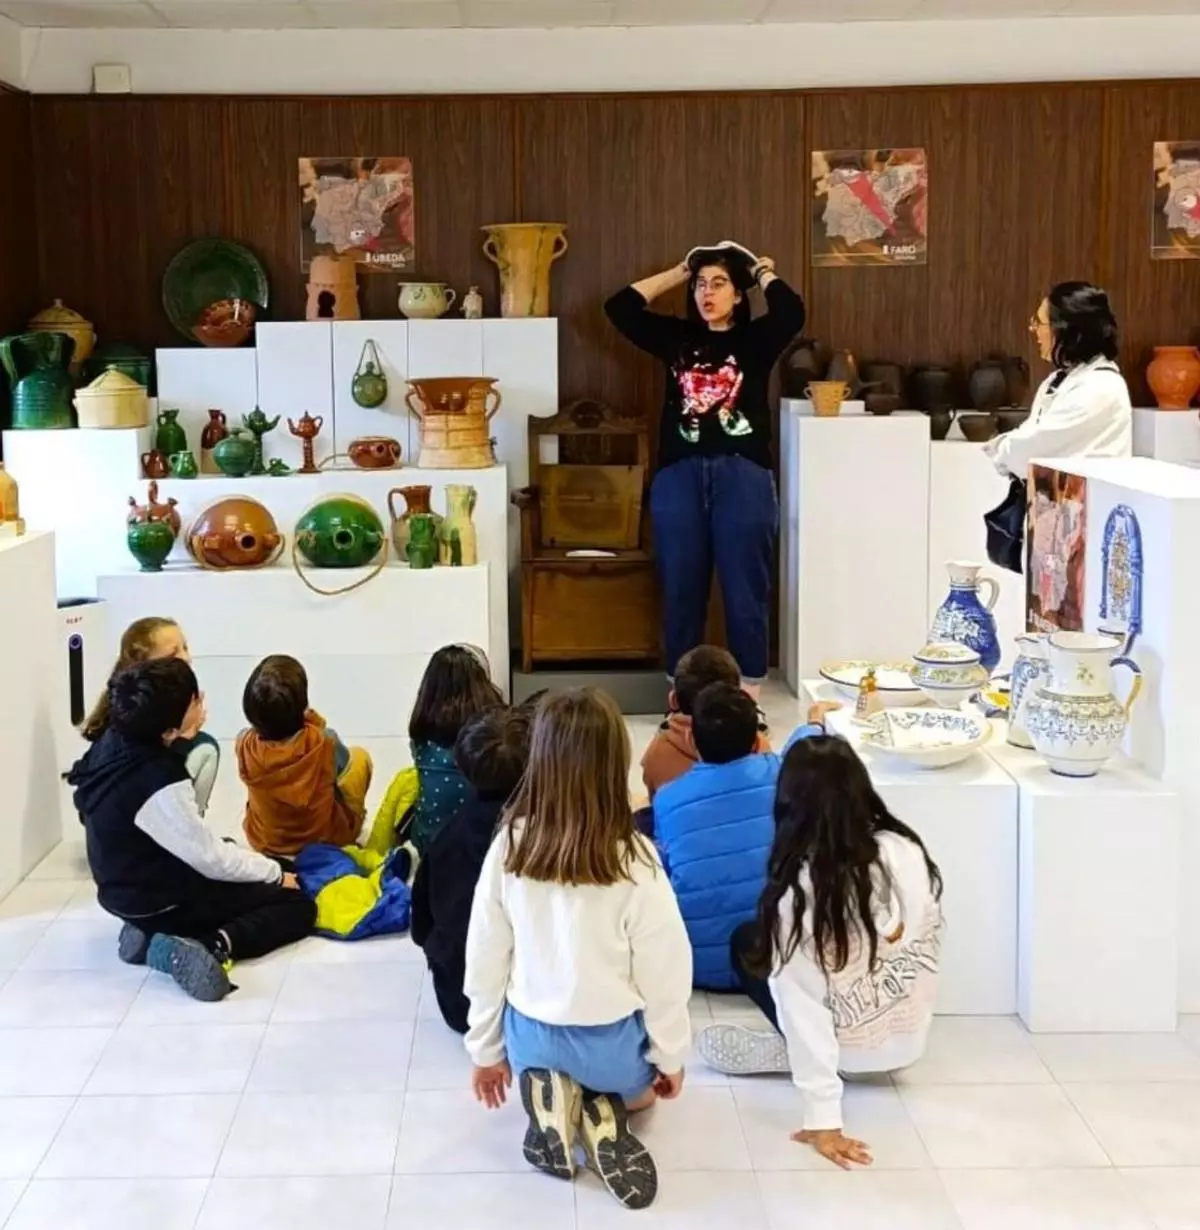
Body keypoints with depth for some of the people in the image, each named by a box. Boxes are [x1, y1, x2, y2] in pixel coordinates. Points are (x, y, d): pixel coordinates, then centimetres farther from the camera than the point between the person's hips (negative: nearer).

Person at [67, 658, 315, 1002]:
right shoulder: (158, 782, -32)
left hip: (132, 889, 8)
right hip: (159, 903, -8)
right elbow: (209, 858, -21)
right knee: (299, 906, 0)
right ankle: (212, 946, -20)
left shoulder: (114, 739, -9)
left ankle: (152, 934, 12)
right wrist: (276, 873, -8)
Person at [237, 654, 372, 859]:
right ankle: (351, 824, 39)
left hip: (264, 842, 2)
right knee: (359, 756, 19)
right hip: (328, 838, -2)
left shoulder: (245, 744, -28)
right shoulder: (325, 741, -33)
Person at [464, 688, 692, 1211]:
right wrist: (669, 1056, 4)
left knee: (541, 1057, 38)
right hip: (611, 1037, -1)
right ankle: (606, 1110, 2)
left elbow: (485, 958, -6)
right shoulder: (633, 860, -24)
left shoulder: (509, 845, -16)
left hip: (530, 1032, 2)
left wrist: (486, 1050, 9)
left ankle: (546, 1096, 5)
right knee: (647, 1083, 34)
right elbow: (663, 970, -14)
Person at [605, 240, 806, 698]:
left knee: (745, 590, 2)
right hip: (679, 477, 2)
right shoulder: (676, 337, 14)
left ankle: (749, 695, 10)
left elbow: (792, 312, -12)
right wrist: (677, 273, 13)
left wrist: (763, 271, 6)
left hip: (743, 477, -2)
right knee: (681, 591, 6)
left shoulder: (755, 340, 7)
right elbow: (619, 307, 8)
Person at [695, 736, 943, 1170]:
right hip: (911, 1036, 5)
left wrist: (822, 1119, -23)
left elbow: (803, 1005, -28)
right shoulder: (907, 851, -16)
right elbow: (929, 938, 0)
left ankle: (794, 1054, 7)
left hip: (853, 1046, -5)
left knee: (748, 943, 19)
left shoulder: (800, 887, -29)